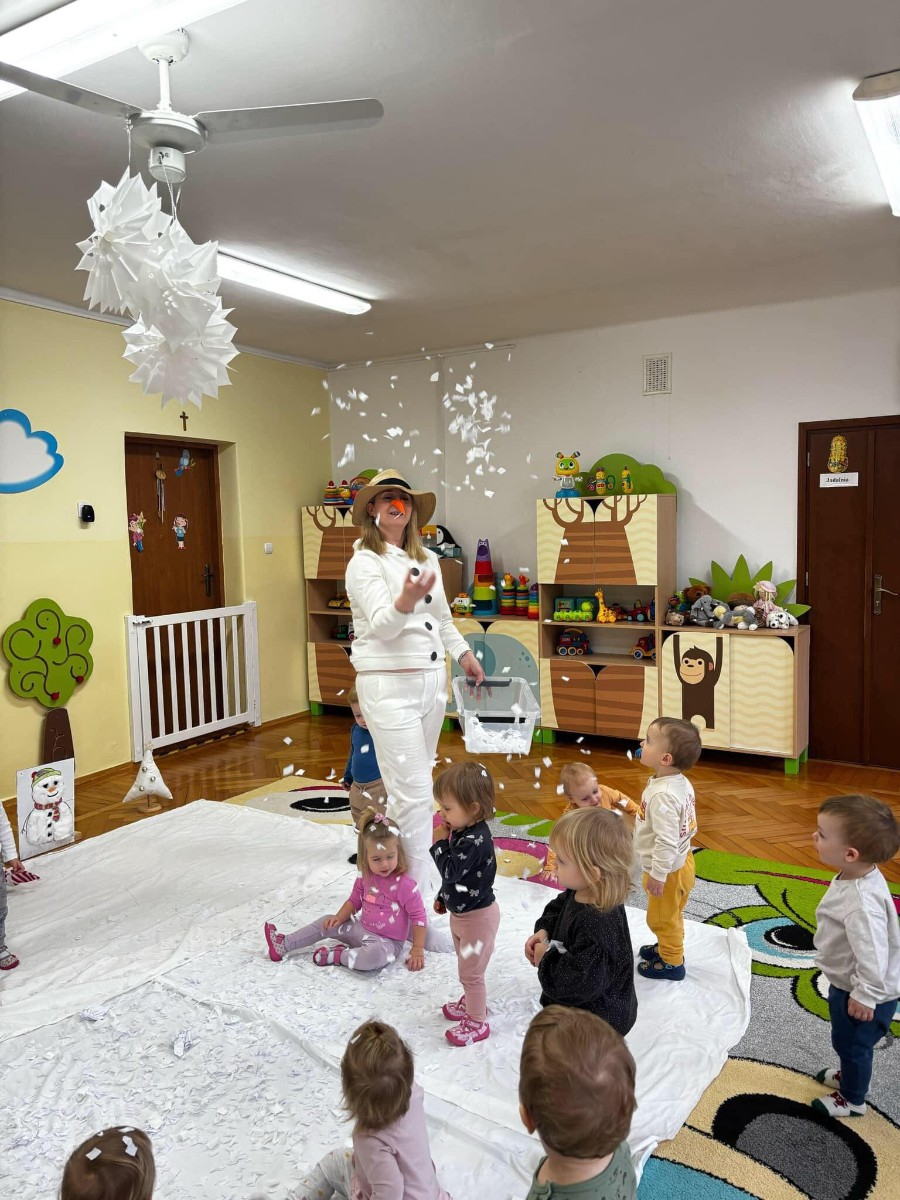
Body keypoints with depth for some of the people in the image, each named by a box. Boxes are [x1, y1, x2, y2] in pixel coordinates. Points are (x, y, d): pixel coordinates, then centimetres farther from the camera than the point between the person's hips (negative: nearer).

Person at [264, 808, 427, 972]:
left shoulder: (405, 885, -23)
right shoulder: (365, 877, -3)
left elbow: (419, 916, -18)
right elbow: (354, 900, 13)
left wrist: (417, 949, -20)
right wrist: (339, 918, -3)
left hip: (387, 941, -7)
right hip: (361, 929, 7)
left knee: (376, 955, -40)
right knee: (327, 923, 7)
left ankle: (339, 956, -16)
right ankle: (283, 945, 14)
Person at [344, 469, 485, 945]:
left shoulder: (427, 560, 13)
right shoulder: (365, 562, -9)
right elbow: (382, 624, -22)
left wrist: (463, 652, 28)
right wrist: (405, 600, -41)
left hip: (431, 681, 8)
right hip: (389, 686, -7)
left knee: (411, 787, 16)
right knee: (416, 795, -8)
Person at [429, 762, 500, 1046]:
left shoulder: (475, 840, -32)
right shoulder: (462, 831, -2)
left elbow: (451, 871, -34)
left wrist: (439, 843, -26)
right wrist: (443, 896, 21)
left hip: (477, 916, -10)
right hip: (461, 911, 10)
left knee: (471, 972, 6)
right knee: (466, 966, 27)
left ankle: (477, 1023, 22)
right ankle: (472, 1002, 47)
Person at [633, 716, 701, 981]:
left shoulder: (663, 796, -36)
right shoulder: (681, 783, -6)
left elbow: (666, 841, -33)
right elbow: (688, 825, 8)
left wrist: (658, 874, -23)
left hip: (668, 870, -9)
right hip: (681, 859, 9)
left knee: (663, 918, 14)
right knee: (668, 916, 29)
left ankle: (671, 963, 32)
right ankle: (667, 947, 48)